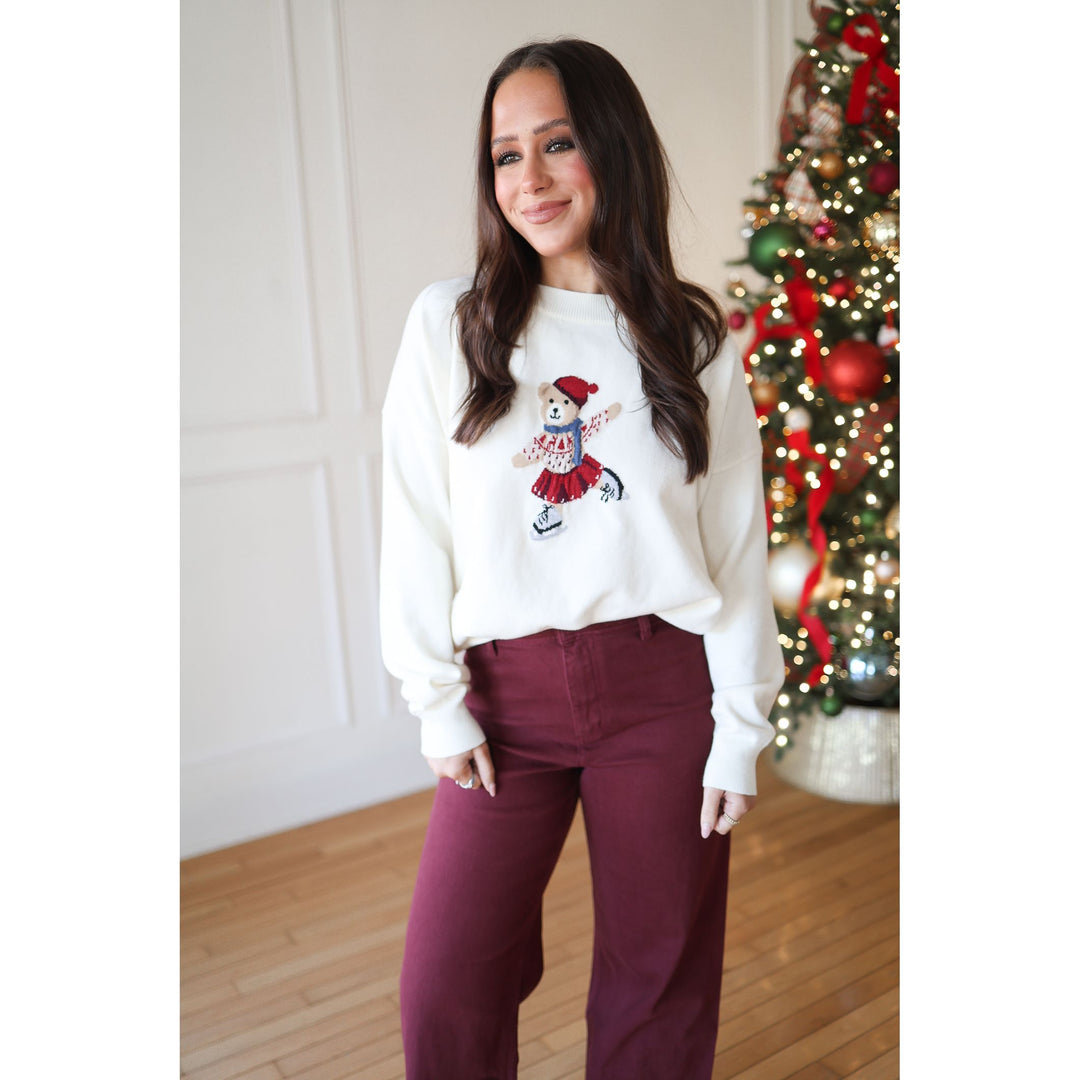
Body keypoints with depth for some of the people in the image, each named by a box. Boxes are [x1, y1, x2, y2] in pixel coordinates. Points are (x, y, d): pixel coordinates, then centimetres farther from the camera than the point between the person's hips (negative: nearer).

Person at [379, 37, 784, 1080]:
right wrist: (439, 704, -2)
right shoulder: (449, 323, 0)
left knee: (659, 983, 13)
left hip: (663, 688, 1)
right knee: (445, 994, 3)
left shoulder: (694, 338, 1)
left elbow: (737, 545, 1)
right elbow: (415, 526, 0)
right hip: (508, 690, 0)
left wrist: (741, 728, -1)